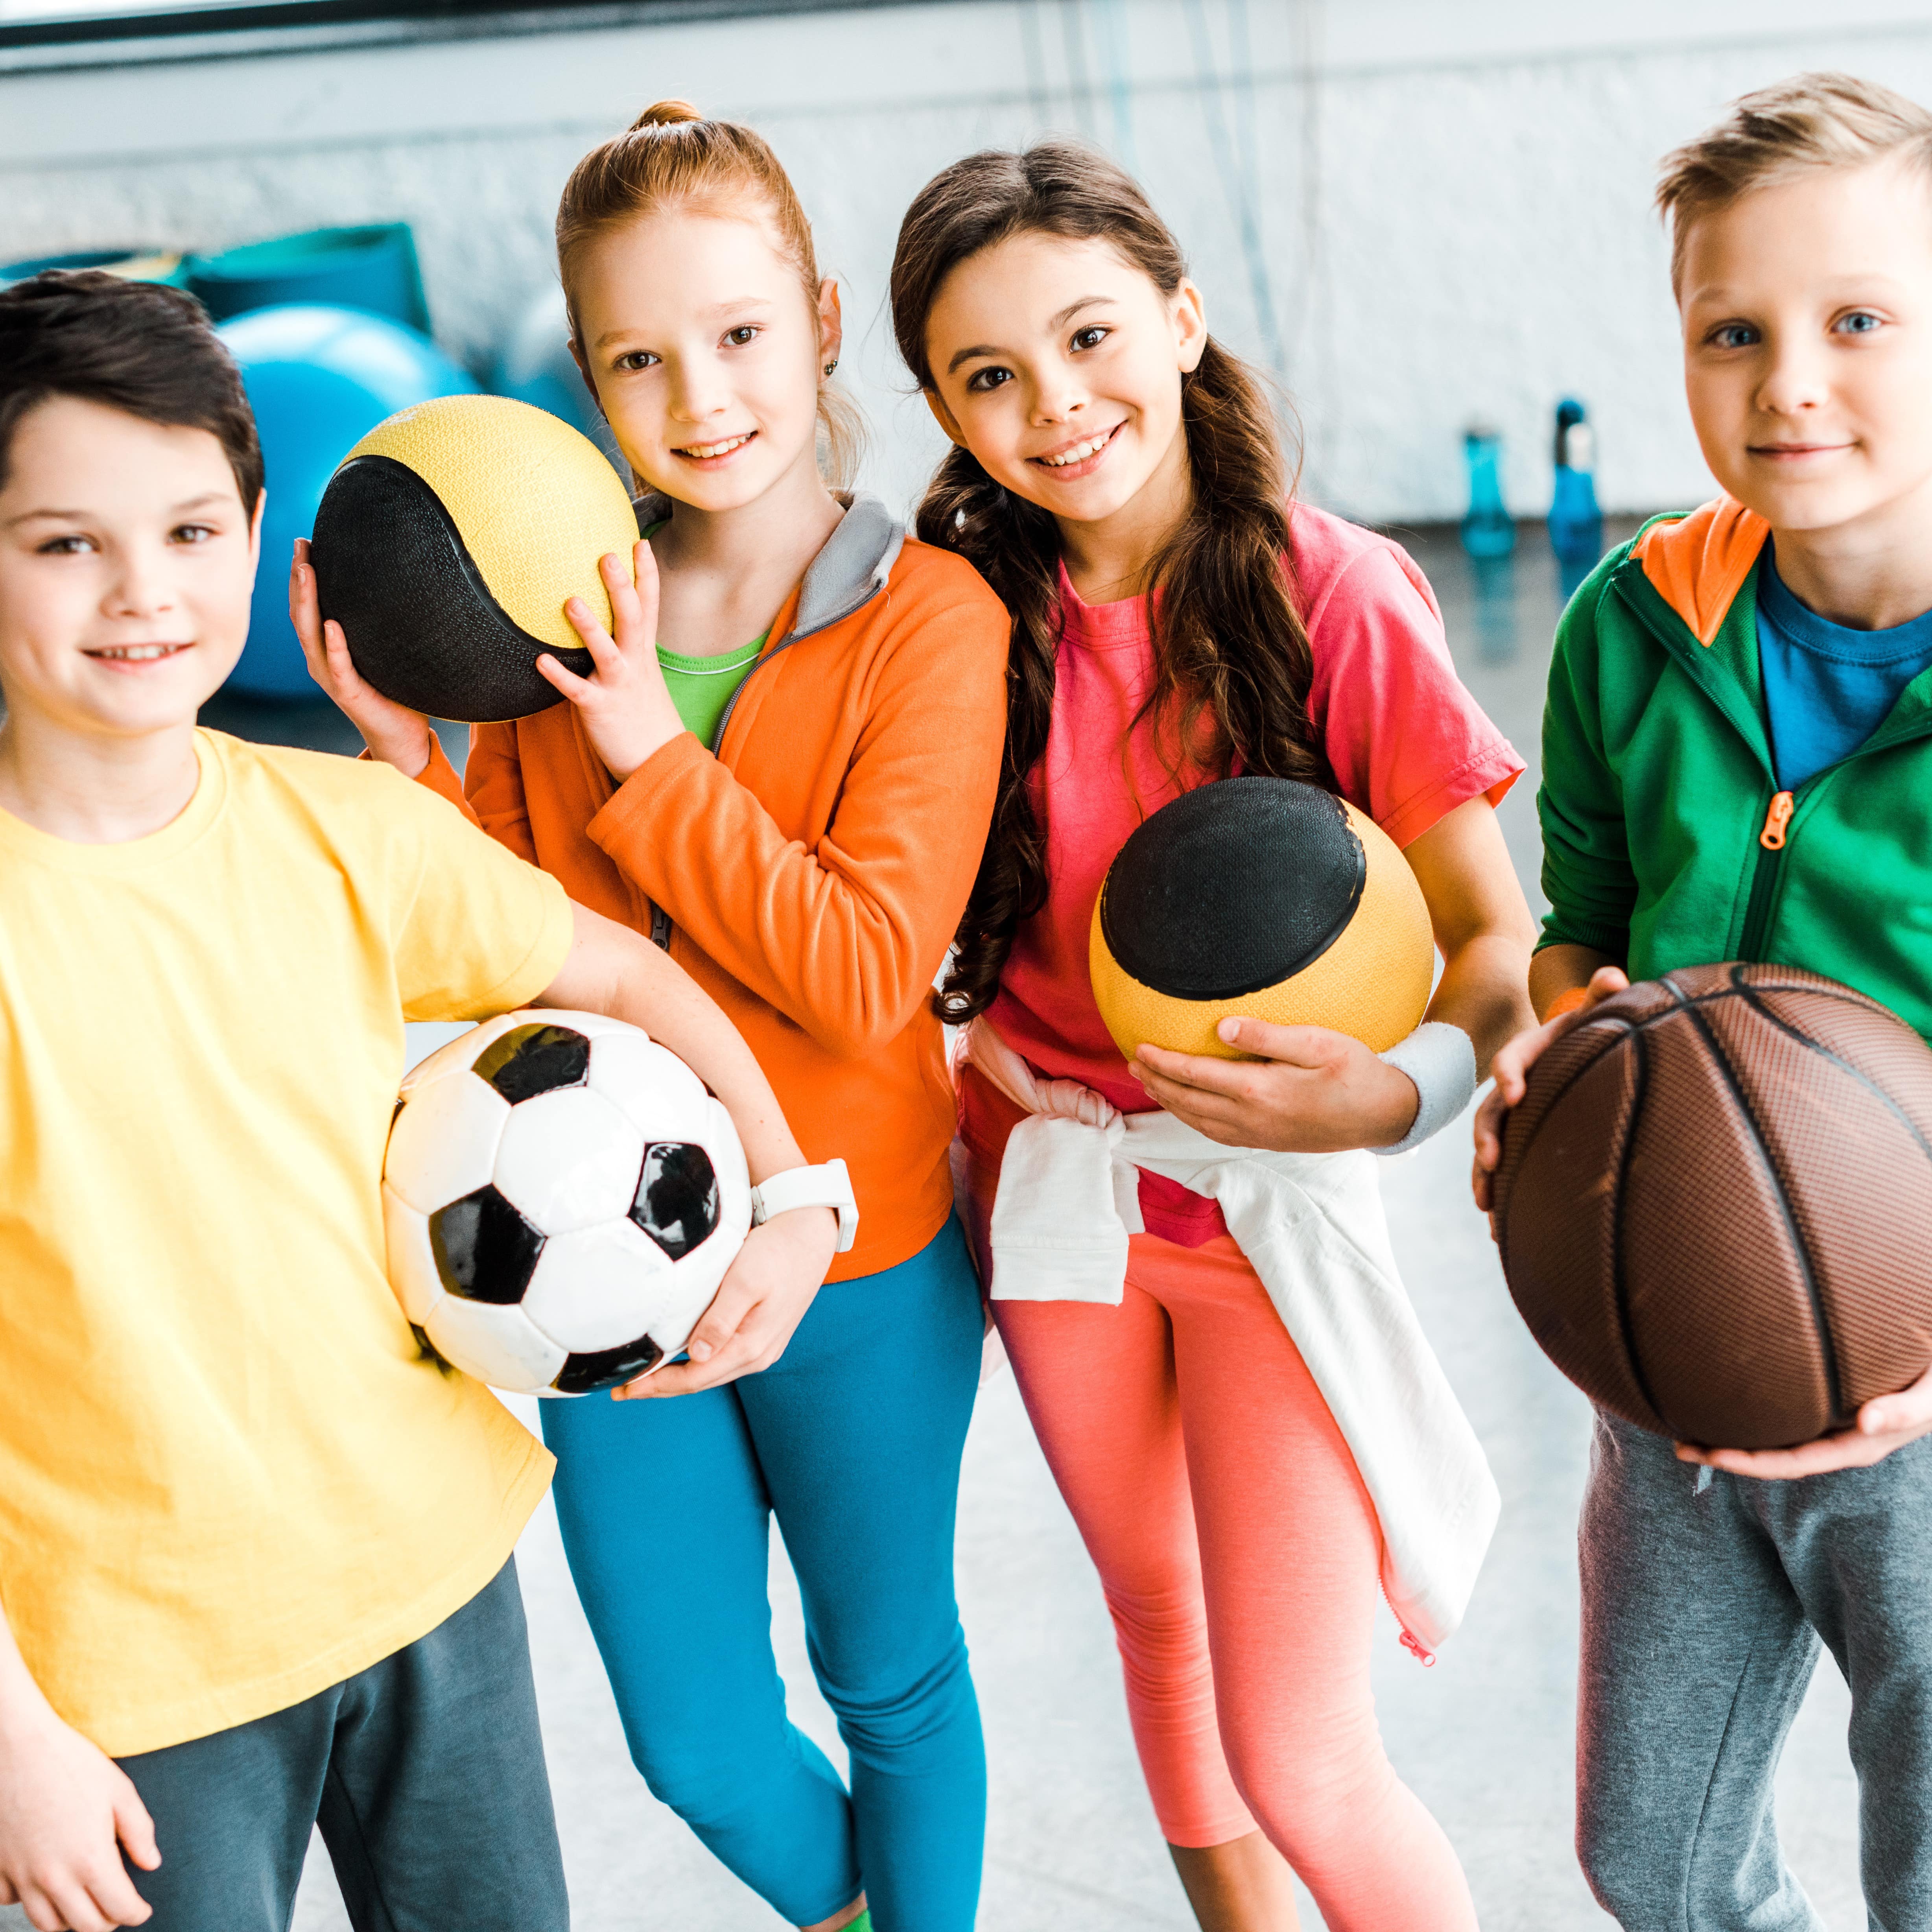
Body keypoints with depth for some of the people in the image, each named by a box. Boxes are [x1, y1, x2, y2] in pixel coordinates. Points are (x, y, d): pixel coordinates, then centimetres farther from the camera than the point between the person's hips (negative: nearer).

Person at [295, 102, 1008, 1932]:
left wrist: (647, 753, -23)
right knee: (697, 1746, 15)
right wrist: (405, 750, -13)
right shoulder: (565, 614, -1)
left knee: (890, 1676, 19)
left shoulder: (927, 616, -13)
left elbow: (867, 980, -21)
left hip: (858, 1274, -3)